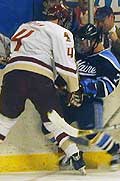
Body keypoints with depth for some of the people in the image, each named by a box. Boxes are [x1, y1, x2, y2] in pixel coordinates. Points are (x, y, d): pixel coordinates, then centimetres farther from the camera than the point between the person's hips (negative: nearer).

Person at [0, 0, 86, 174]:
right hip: (40, 76, -3)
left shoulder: (24, 27, 30)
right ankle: (75, 156, 1)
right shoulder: (62, 32, 14)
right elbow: (66, 64, 5)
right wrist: (74, 91, 12)